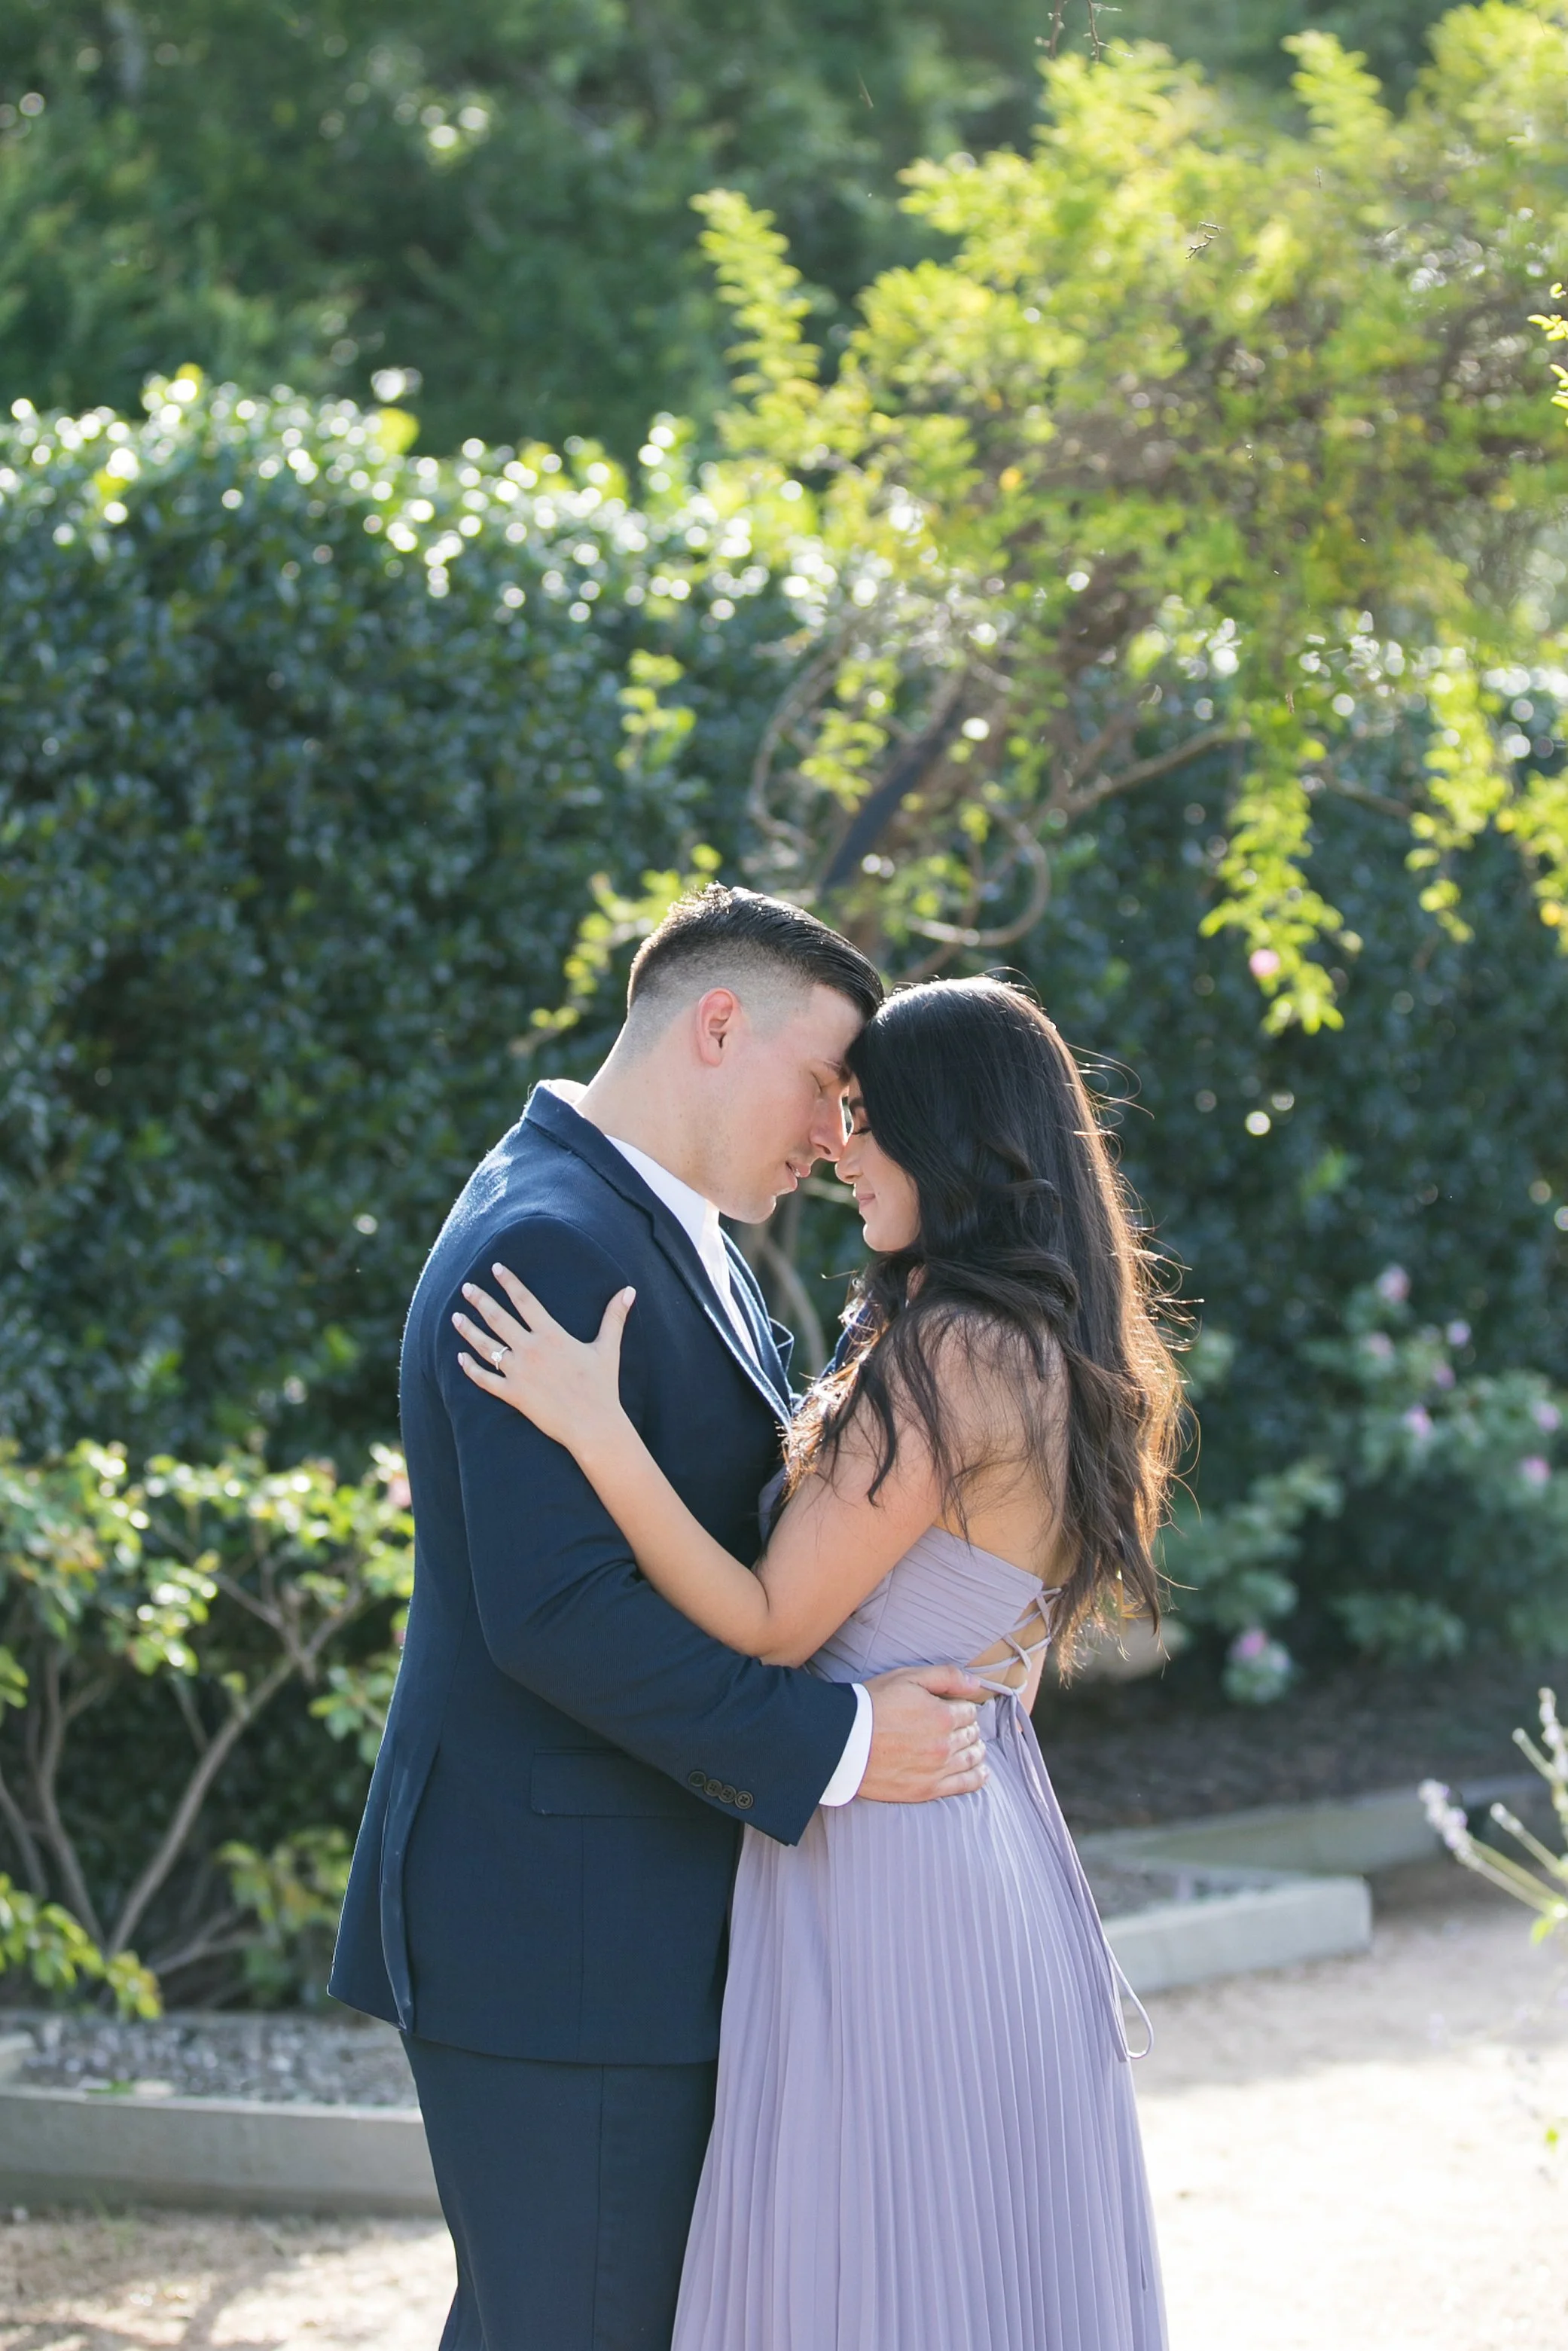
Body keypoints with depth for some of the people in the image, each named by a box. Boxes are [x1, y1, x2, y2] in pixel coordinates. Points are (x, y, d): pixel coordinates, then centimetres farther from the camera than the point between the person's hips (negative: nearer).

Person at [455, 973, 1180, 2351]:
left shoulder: (950, 1358, -19)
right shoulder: (1043, 1352, 11)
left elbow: (770, 1625, -18)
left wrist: (596, 1427, -20)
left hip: (888, 1861, -10)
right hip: (990, 1825, 10)